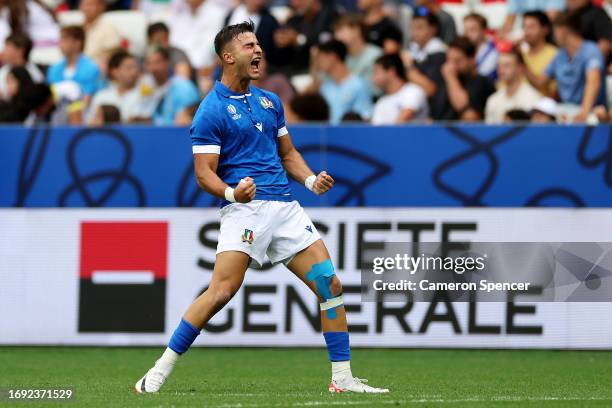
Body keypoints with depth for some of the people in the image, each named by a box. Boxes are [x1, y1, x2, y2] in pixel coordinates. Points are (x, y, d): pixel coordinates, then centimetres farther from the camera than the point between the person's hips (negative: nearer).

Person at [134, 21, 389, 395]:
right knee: (222, 291, -20)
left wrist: (311, 180, 5)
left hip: (285, 207, 7)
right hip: (245, 207, -6)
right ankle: (161, 371, -11)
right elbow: (204, 172, -7)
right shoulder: (211, 111, -4)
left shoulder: (270, 101, 18)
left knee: (330, 285, -1)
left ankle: (343, 378, 6)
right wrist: (230, 192, -27)